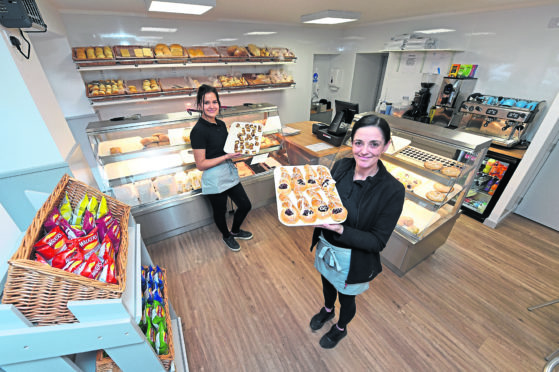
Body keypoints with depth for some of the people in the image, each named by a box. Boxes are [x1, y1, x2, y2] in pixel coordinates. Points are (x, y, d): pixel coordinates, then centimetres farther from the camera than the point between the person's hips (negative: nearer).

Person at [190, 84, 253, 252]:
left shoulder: (221, 124, 4)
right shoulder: (198, 131, -19)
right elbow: (201, 164, -19)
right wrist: (227, 156, -22)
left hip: (230, 172, 8)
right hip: (214, 179, -7)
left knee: (245, 206, 16)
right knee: (220, 212, 15)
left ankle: (235, 231, 45)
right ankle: (226, 236, 46)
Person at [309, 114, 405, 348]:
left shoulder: (393, 190, -27)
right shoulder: (340, 166, -15)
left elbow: (377, 242, -21)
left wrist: (340, 230, -35)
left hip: (354, 260, -4)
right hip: (325, 247, 4)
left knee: (346, 298, 25)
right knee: (327, 283, 32)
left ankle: (340, 329, 60)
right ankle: (327, 310, 66)